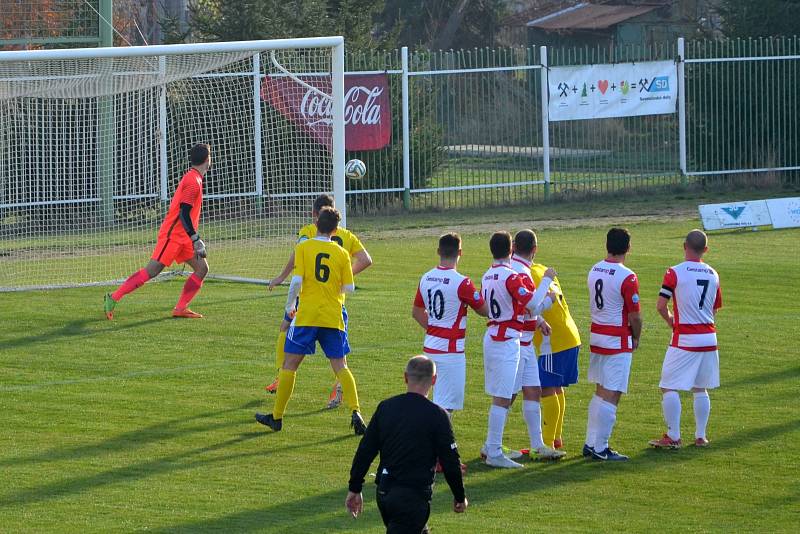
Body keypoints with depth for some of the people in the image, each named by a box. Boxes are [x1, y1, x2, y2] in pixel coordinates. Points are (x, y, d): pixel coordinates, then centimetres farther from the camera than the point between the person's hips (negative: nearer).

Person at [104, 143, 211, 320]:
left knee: (202, 268, 3)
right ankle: (114, 298, -7)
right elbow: (184, 214, -22)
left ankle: (180, 309, 1)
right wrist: (195, 239, -22)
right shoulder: (193, 181, -16)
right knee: (152, 270, -11)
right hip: (172, 234, -10)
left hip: (182, 237, 10)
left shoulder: (192, 178, 16)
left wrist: (195, 238, 26)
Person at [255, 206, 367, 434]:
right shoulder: (341, 253, 3)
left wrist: (289, 306, 3)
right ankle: (355, 412, -10)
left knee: (289, 364, 7)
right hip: (333, 317, 2)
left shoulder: (303, 247, -4)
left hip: (306, 315, -2)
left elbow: (297, 281, -12)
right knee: (340, 367, 7)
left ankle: (276, 417, 11)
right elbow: (349, 287, 2)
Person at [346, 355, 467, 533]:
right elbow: (450, 462, -6)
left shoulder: (385, 407, 4)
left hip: (383, 492, 6)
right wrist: (460, 497, 8)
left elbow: (364, 451, 5)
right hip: (414, 496, -6)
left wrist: (354, 489, 13)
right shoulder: (436, 415, -10)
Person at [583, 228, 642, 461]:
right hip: (618, 341, -7)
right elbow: (634, 316, -14)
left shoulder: (594, 271, 6)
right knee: (611, 395, -3)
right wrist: (636, 339, 5)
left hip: (596, 335, 7)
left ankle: (590, 443, 20)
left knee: (600, 391, 18)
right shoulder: (627, 277, -17)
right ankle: (600, 449, -3)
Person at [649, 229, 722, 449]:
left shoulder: (675, 272, -10)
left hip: (684, 340, -6)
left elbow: (661, 305, -11)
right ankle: (700, 436, 16)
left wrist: (670, 320, 8)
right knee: (700, 389, 15)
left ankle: (673, 437, -3)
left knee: (669, 388, 0)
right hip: (709, 338, 6)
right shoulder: (713, 274, 8)